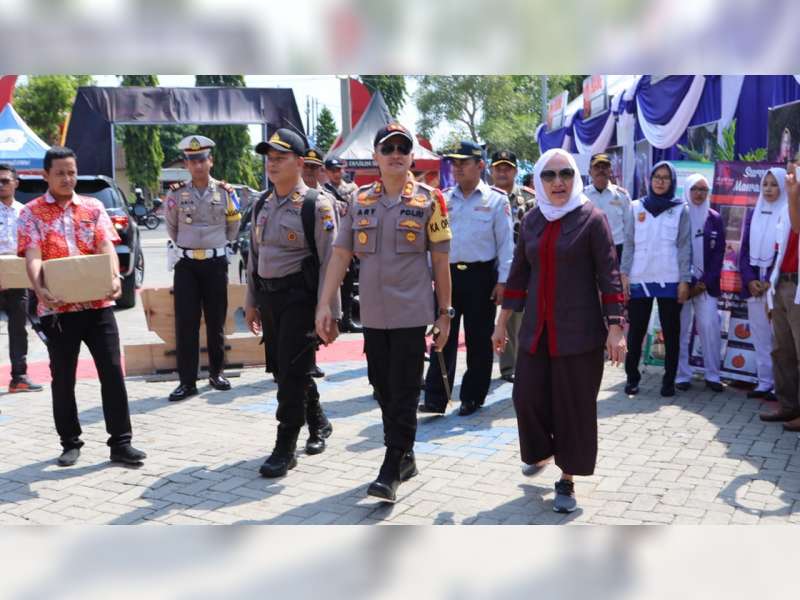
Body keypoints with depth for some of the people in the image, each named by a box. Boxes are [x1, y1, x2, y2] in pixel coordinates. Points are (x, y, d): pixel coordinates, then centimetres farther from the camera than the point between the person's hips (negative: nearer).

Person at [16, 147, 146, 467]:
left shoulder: (93, 207, 9)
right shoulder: (31, 213, 2)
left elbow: (106, 247, -4)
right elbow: (32, 256, -11)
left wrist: (114, 278, -24)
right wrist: (39, 289, -30)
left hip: (98, 303, 1)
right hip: (57, 308, -1)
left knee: (112, 371, -2)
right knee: (63, 378, 8)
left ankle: (120, 443, 5)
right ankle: (70, 443, 22)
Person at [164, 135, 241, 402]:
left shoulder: (225, 191, 0)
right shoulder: (176, 193, 0)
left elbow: (233, 225, 11)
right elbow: (172, 227, 13)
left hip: (216, 262, 0)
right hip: (186, 263, 0)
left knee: (216, 321, 8)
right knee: (185, 323, -2)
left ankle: (216, 372, 22)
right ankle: (187, 381, 2)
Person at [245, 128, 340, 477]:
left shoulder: (316, 204, -10)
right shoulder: (262, 205, 11)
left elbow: (328, 259, -13)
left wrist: (328, 311, -15)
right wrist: (251, 302, 17)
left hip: (299, 297, -7)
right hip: (268, 296, 7)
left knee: (292, 372, -5)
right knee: (281, 368, 14)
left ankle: (285, 449, 5)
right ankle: (319, 423, 35)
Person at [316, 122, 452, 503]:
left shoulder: (428, 201, -2)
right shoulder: (360, 200, 6)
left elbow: (440, 261, 0)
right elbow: (340, 254, 4)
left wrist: (444, 313, -1)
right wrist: (324, 305, -2)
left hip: (411, 313, -4)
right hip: (372, 314, 4)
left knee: (403, 394, -3)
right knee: (383, 390, 13)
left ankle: (391, 471, 4)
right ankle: (405, 457, 29)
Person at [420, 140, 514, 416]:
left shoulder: (496, 200, -1)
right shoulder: (444, 199, 9)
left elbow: (506, 243, -2)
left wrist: (502, 281, -8)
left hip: (481, 276, -3)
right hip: (448, 273, 3)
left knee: (479, 338, 6)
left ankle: (472, 397, 18)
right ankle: (435, 399, 3)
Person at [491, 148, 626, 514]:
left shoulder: (591, 218, -5)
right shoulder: (531, 221, 8)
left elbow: (609, 276, -8)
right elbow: (519, 274, 14)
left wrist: (615, 328, -14)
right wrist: (502, 323, 14)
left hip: (579, 331, -4)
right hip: (536, 329, 4)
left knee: (574, 404, 2)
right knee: (528, 395, 4)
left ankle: (567, 480, 18)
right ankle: (542, 450, 35)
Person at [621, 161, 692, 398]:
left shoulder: (680, 210, 5)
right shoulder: (637, 208, 9)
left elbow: (684, 246, 1)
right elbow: (629, 244, 7)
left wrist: (685, 280, -6)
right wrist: (624, 275, -1)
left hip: (669, 280, -1)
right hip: (639, 280, 1)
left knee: (671, 332, 5)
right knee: (636, 331, 4)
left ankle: (669, 380, 14)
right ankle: (632, 377, 15)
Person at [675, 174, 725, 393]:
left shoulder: (715, 218, 8)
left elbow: (719, 253, 6)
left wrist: (705, 282, -5)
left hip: (707, 284, 2)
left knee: (710, 327, -3)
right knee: (680, 330, 0)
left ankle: (712, 375, 7)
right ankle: (682, 375, 8)